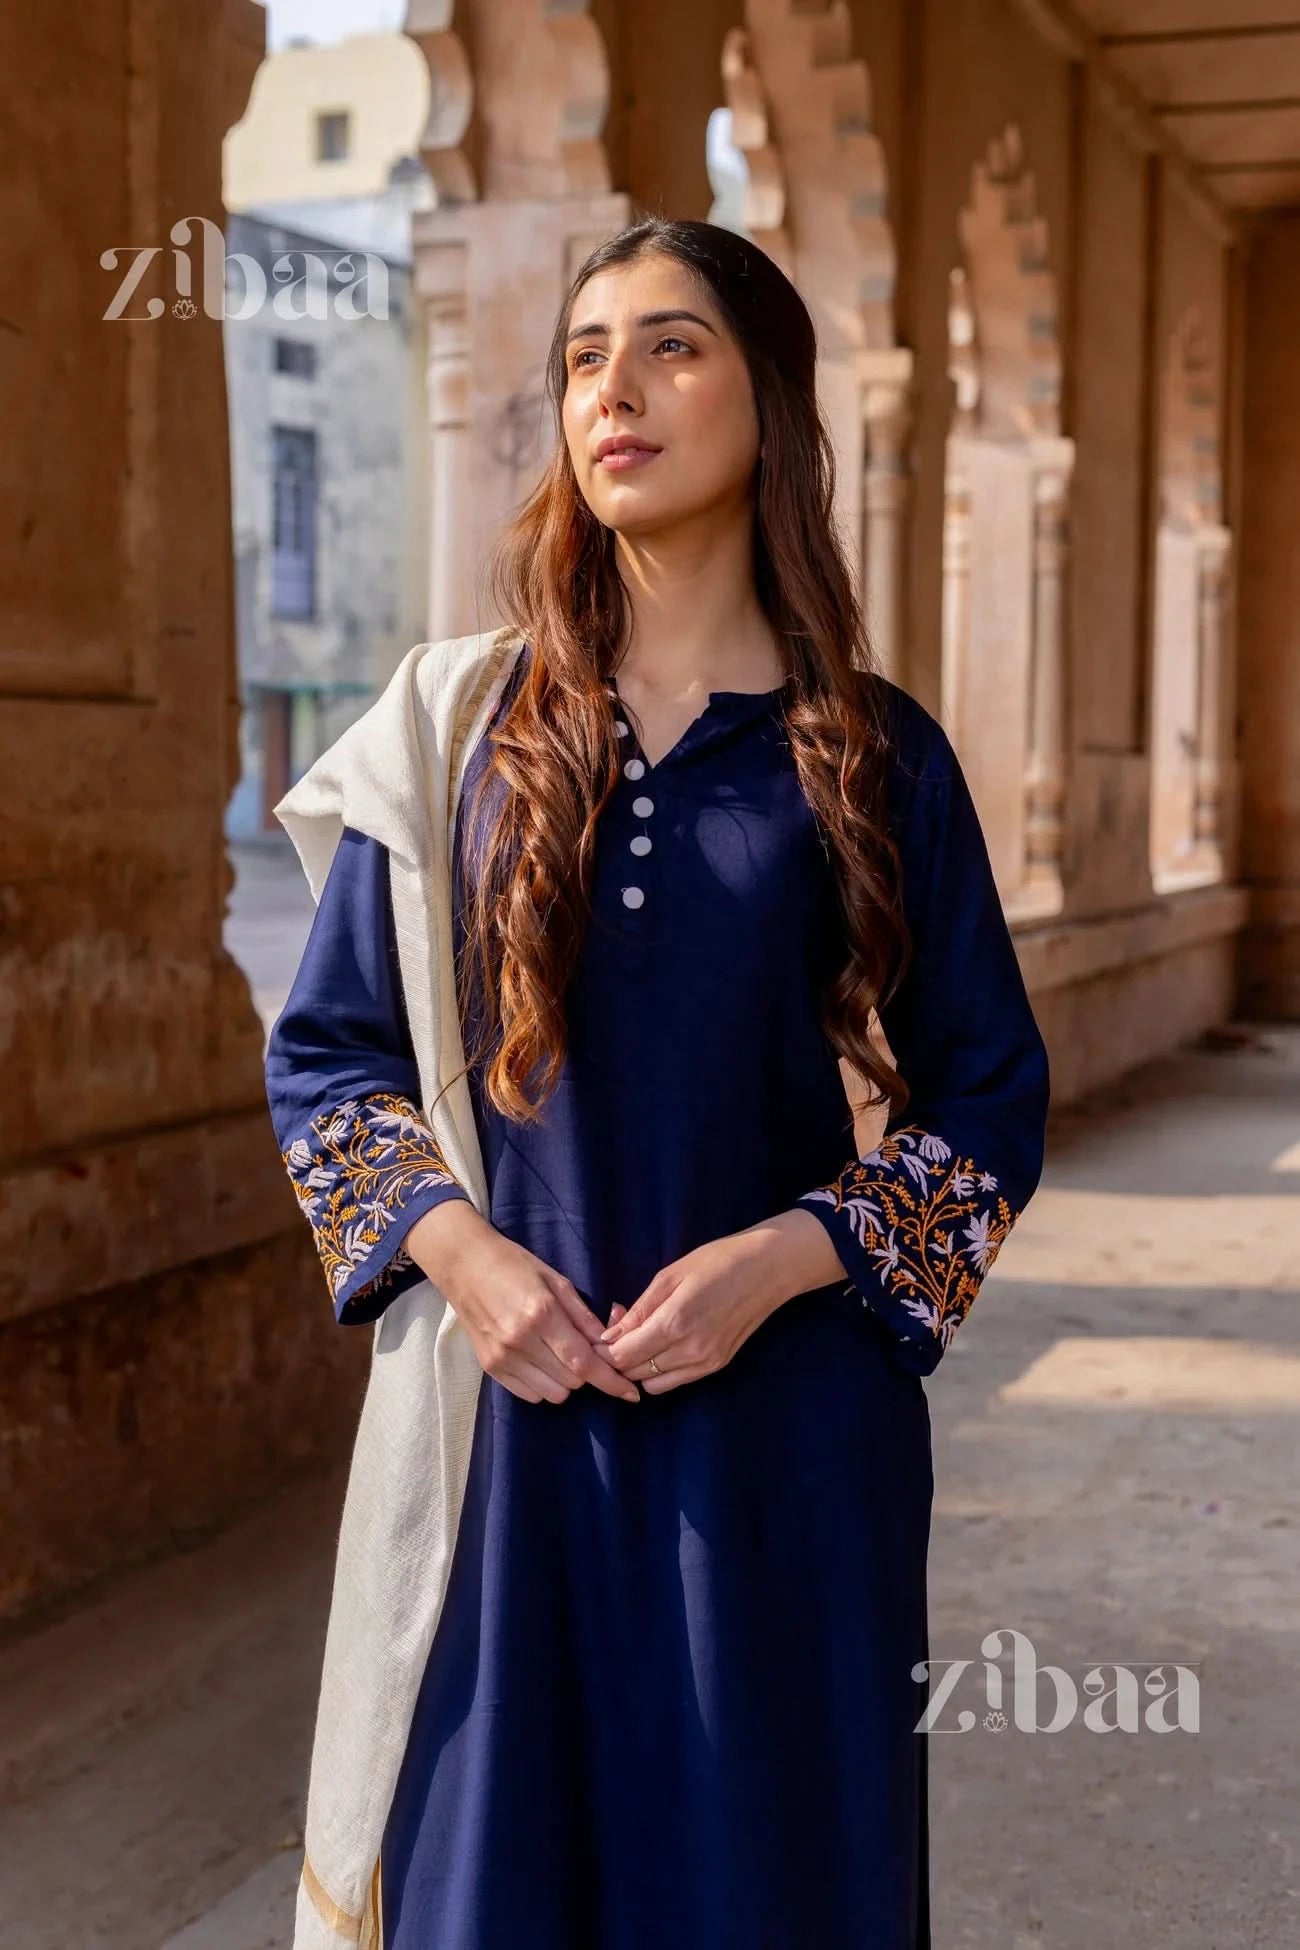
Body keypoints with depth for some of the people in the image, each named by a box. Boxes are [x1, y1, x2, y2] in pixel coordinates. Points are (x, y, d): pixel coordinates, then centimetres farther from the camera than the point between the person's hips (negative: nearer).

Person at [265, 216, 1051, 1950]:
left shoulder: (874, 754, 0)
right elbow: (324, 1047, 7)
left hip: (785, 1418, 0)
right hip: (515, 1401, 1)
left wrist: (781, 1262, -13)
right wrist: (456, 1249, -10)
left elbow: (989, 1097, 2)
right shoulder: (469, 725, 2)